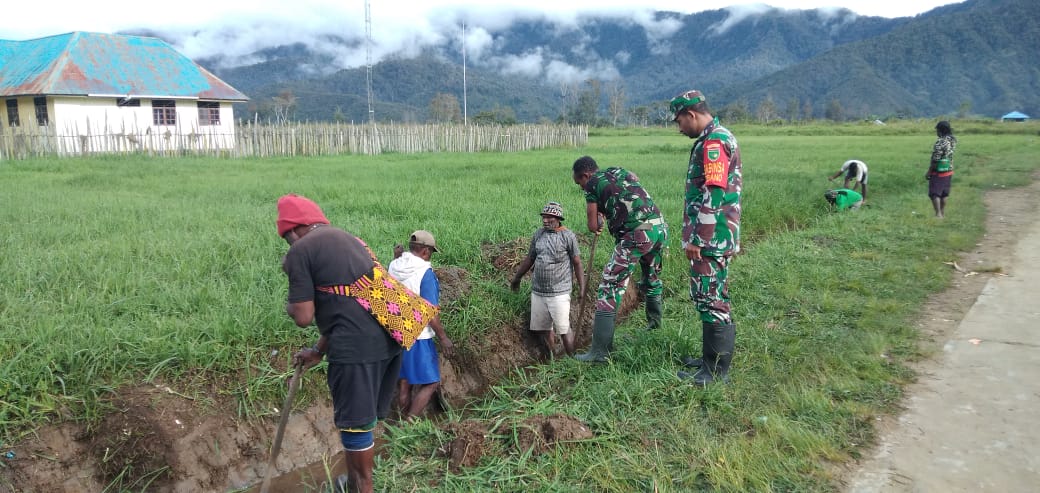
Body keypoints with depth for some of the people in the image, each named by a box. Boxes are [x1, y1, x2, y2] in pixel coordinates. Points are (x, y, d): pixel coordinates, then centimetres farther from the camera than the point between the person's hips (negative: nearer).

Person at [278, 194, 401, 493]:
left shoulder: (301, 250, -3)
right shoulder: (347, 240, 23)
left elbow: (304, 317, -7)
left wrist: (290, 306, 16)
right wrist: (319, 351, 32)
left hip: (357, 346, -9)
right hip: (387, 338, 9)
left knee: (355, 422, 7)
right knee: (362, 416, 23)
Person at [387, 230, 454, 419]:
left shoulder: (392, 267, 2)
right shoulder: (425, 272, -18)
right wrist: (443, 337, -9)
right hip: (417, 336, -7)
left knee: (404, 384, 16)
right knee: (431, 383, 5)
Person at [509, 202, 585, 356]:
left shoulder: (568, 236, -7)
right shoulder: (538, 234, 7)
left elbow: (577, 263, -3)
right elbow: (529, 258, 18)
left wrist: (582, 287, -4)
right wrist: (517, 278, 23)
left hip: (559, 293, -5)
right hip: (537, 291, 5)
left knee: (564, 329, -4)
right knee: (544, 329, 10)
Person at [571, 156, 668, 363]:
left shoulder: (592, 184, 4)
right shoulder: (620, 171, 22)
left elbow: (593, 226, 3)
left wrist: (599, 225, 27)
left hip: (636, 234, -7)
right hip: (660, 226, 7)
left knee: (609, 288, -4)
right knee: (652, 279, 29)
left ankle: (599, 351, -5)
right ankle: (654, 326, 46)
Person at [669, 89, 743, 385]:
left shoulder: (713, 142, -16)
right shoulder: (718, 137, 17)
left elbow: (712, 196, -23)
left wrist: (696, 239, -20)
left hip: (710, 240, -11)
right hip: (716, 239, 11)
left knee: (712, 301, -5)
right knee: (711, 299, 17)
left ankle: (716, 372, 3)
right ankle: (711, 359, 29)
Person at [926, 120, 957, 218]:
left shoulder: (940, 142, -21)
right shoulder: (952, 140, 3)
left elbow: (935, 160, -21)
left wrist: (928, 172, -12)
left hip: (938, 172, -8)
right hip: (949, 171, 8)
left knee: (934, 194, -3)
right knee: (943, 194, 15)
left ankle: (938, 214, -8)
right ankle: (943, 214, 21)